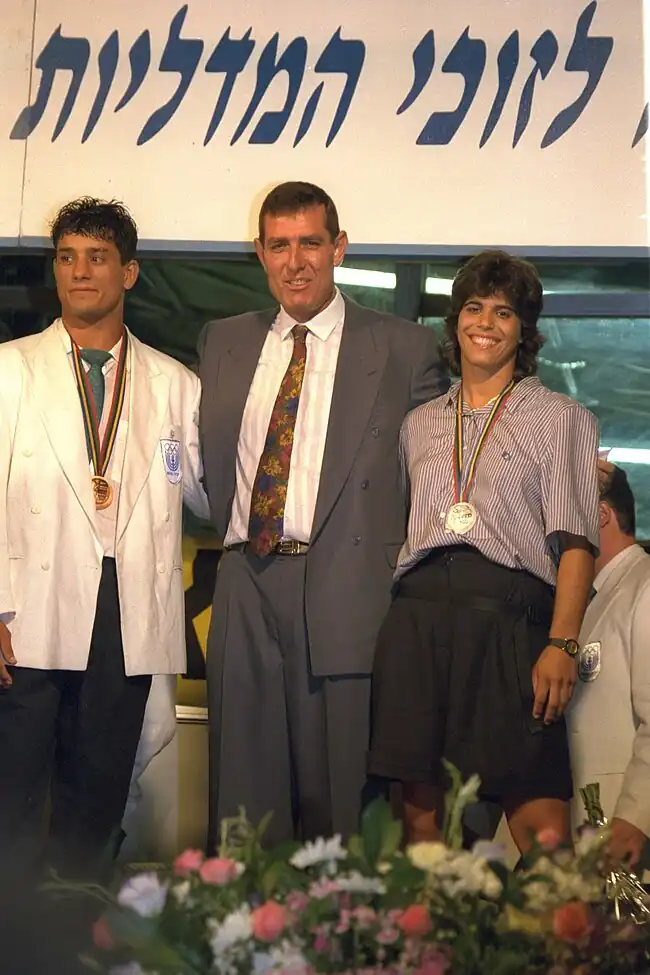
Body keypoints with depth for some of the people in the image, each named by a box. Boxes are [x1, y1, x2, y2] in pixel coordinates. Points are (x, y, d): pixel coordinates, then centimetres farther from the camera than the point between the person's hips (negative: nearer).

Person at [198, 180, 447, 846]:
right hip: (245, 585, 4)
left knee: (337, 787, 0)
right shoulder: (221, 343, 16)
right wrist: (231, 531, 11)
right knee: (243, 786, 6)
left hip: (346, 590, -3)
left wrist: (408, 568, -1)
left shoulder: (403, 348, 4)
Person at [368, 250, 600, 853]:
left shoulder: (561, 419, 10)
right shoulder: (420, 423, 22)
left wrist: (562, 645, -12)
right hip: (419, 616, 4)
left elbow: (575, 541, 0)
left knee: (539, 817, -11)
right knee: (420, 806, 0)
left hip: (510, 618, -3)